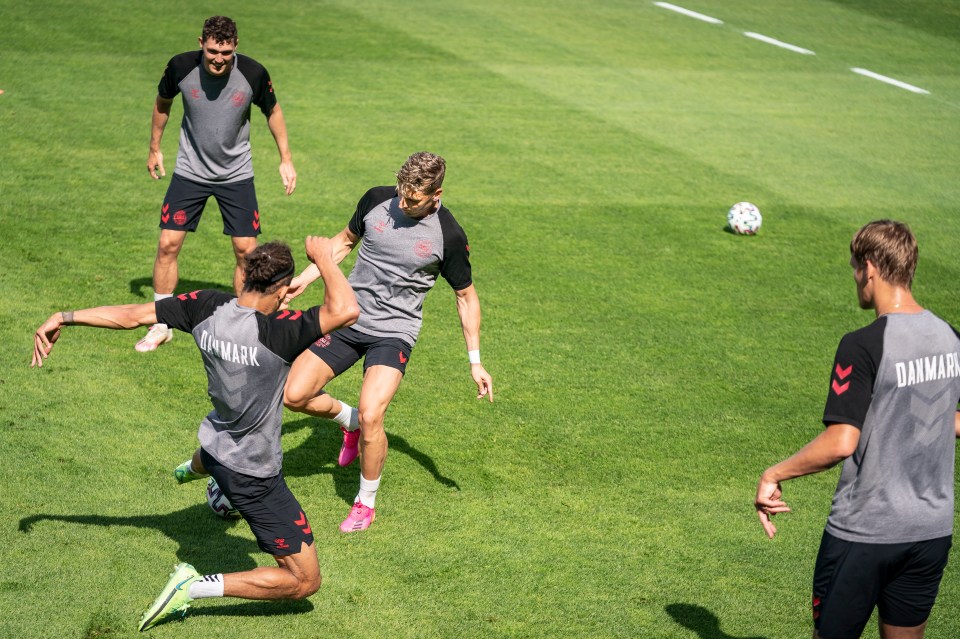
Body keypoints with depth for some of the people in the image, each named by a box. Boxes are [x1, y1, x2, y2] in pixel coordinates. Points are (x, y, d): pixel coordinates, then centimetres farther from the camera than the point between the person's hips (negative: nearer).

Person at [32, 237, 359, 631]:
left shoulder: (205, 307, -14)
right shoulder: (277, 332, -33)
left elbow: (133, 314, -7)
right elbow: (345, 311, -41)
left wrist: (64, 318, 3)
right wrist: (323, 258, -24)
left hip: (215, 442, 8)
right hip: (253, 476, -7)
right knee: (305, 581, 4)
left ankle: (195, 468, 80)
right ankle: (197, 586, -2)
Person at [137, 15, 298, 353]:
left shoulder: (253, 74, -19)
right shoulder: (181, 67, -18)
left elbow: (273, 111, 1)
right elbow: (162, 103, 4)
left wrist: (285, 158, 2)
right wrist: (154, 149, 12)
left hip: (236, 174, 0)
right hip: (190, 171, 0)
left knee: (246, 249, -3)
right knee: (168, 243, -4)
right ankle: (161, 325, 12)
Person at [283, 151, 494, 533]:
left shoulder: (448, 236, -13)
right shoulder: (377, 200, -5)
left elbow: (466, 296, -1)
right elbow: (347, 240, 15)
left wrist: (475, 362, -2)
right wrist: (305, 278, 9)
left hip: (394, 333, -4)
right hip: (348, 318, 4)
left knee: (371, 415, -22)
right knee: (294, 395, -5)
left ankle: (366, 503, 2)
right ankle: (349, 420, 27)